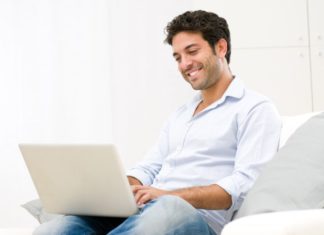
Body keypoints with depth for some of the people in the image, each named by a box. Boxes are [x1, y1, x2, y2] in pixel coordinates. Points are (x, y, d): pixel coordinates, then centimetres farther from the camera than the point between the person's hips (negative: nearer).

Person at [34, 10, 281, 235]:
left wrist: (169, 195, -20)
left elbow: (245, 184, -9)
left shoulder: (255, 109, 5)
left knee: (167, 210, -44)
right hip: (140, 211, 7)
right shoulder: (180, 116, 30)